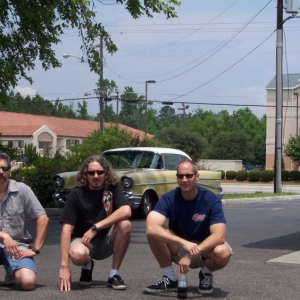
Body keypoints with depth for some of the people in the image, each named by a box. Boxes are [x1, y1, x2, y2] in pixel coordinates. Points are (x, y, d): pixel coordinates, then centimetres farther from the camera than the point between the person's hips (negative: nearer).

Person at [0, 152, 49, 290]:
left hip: (18, 245, 0)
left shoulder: (22, 190, -5)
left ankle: (12, 272, 12)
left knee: (28, 282, -25)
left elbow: (42, 218, -4)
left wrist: (35, 249, -9)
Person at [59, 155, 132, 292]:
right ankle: (87, 267, 4)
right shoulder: (76, 194, -14)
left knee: (125, 224, -29)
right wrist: (64, 266, -30)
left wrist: (95, 228, -30)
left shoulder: (114, 187, -10)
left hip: (106, 241, 2)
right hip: (83, 240, -1)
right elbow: (67, 229, -20)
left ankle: (114, 274, -13)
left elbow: (126, 211, -27)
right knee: (78, 255, -37)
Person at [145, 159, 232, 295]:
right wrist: (184, 243, -46)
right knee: (154, 233, -27)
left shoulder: (211, 200, -20)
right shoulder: (168, 199, -18)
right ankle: (170, 278, -7)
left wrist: (192, 254, -42)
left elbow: (219, 236, -29)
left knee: (223, 252, -35)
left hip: (204, 250, -1)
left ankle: (206, 274, 0)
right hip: (179, 249, 1)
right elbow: (151, 228, -35)